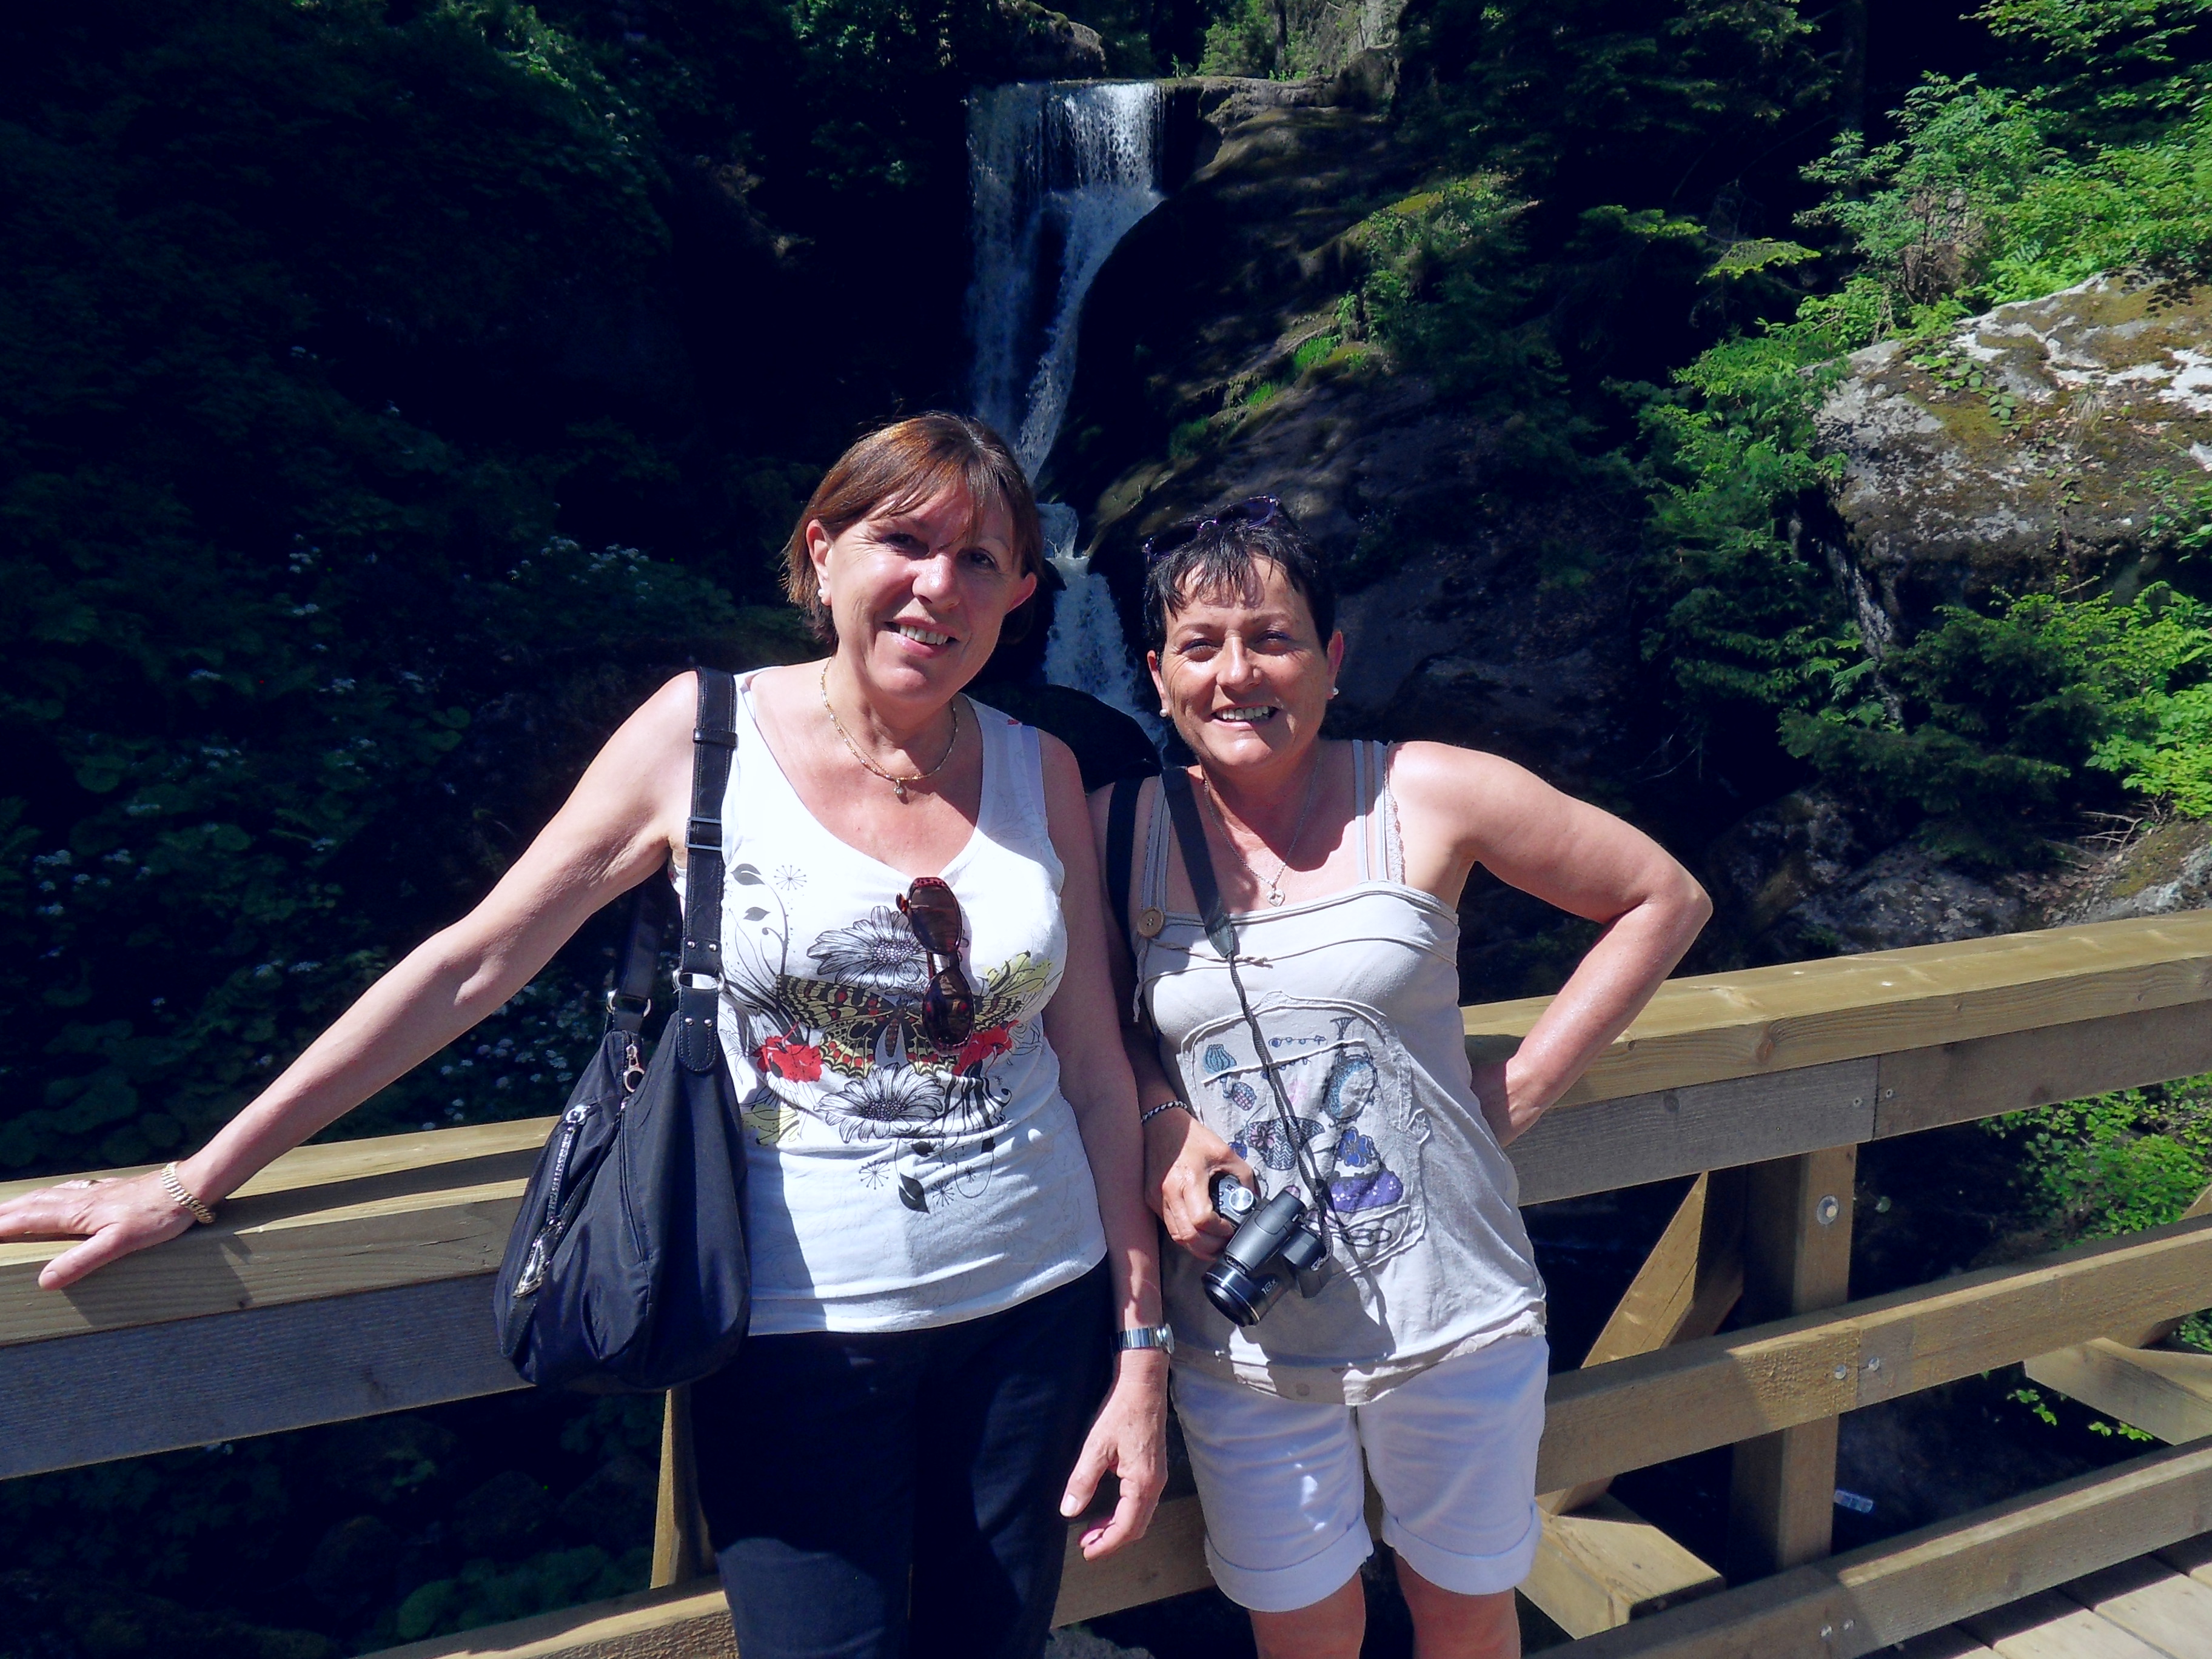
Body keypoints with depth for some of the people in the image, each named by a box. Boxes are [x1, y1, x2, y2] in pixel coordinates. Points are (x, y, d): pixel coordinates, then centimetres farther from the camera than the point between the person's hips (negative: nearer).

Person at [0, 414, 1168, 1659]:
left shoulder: (1041, 773, 0)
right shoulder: (705, 734, -7)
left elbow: (1095, 1069, 3)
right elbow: (473, 964, -4)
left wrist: (1142, 1345, 2)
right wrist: (196, 1182, -2)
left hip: (1032, 1316, 3)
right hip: (800, 1335, -3)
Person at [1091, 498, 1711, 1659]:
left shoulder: (1428, 797, -9)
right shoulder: (1117, 828, -5)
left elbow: (1665, 901, 0)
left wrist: (1518, 1092, -5)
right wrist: (1161, 1120, -12)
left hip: (1451, 1317, 0)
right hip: (1241, 1341, 1)